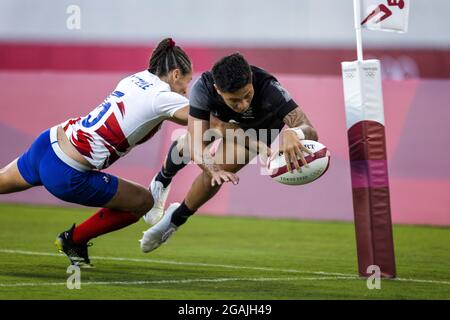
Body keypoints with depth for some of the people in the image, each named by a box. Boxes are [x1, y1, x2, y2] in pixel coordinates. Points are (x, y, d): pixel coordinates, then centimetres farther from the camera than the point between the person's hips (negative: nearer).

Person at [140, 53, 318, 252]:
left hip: (259, 129, -3)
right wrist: (214, 170, -63)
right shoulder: (203, 88, -40)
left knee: (215, 171, -17)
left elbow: (311, 132, -49)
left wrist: (292, 134, -73)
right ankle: (163, 180, 38)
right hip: (223, 117, 3)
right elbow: (197, 146, -42)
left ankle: (176, 219, 10)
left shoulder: (268, 88, -45)